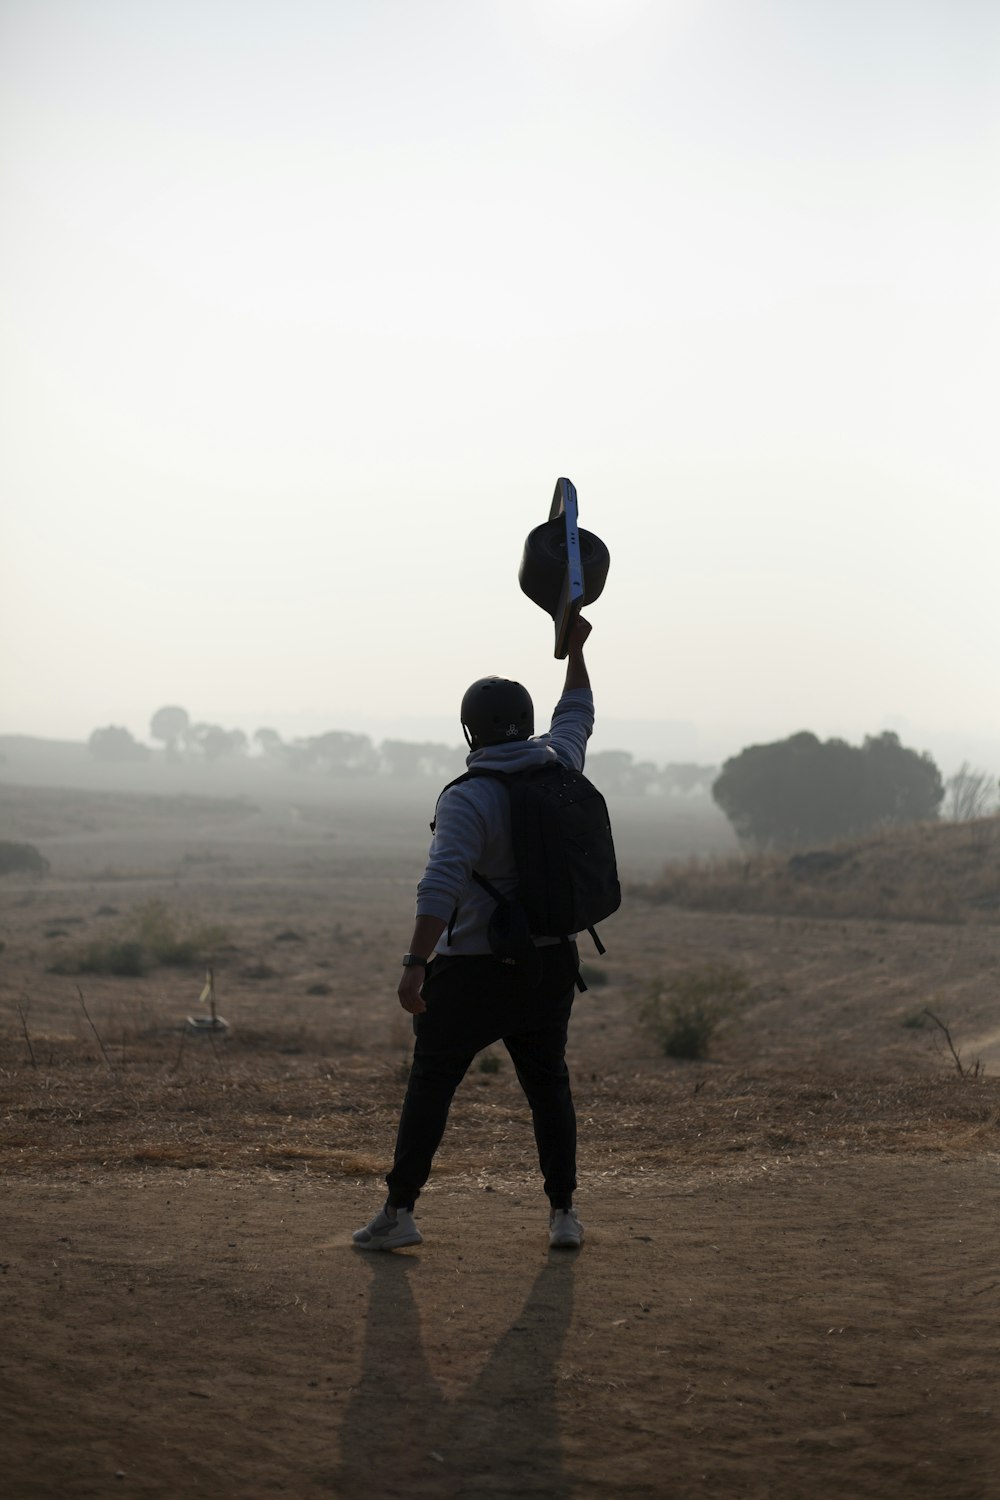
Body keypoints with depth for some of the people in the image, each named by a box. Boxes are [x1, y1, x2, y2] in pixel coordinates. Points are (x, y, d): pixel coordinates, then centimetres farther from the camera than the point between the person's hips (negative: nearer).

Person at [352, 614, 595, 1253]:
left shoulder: (469, 798, -16)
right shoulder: (558, 765, 2)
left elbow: (442, 886, -26)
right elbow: (577, 715, 24)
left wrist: (416, 965, -28)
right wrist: (575, 647, 37)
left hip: (473, 968, -5)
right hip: (552, 961, 6)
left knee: (431, 1085, 4)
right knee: (548, 1082, 13)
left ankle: (400, 1212, 4)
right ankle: (564, 1213, 11)